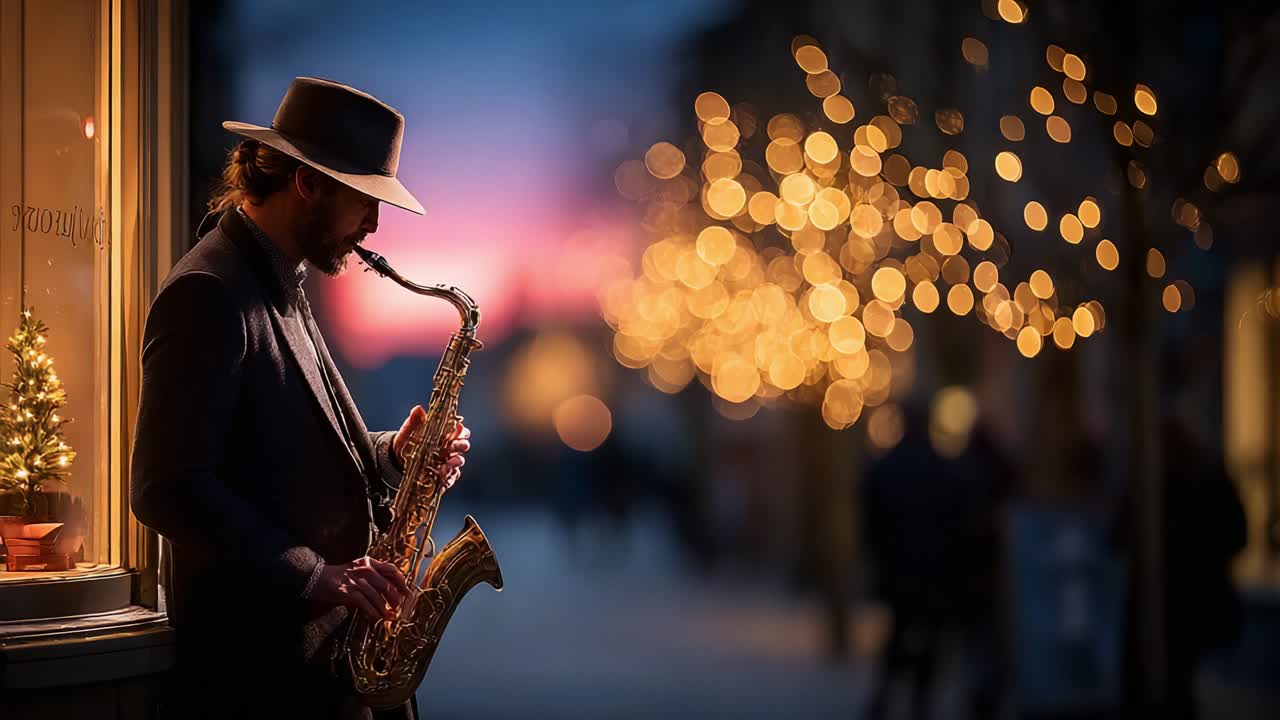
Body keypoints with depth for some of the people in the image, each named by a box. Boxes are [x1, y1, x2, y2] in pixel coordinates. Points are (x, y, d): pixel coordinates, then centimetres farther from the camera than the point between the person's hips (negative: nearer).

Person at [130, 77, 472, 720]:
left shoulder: (278, 287, 15)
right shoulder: (209, 293, -16)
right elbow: (167, 489, -22)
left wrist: (391, 456, 4)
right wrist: (310, 576, -22)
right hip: (258, 654, -9)